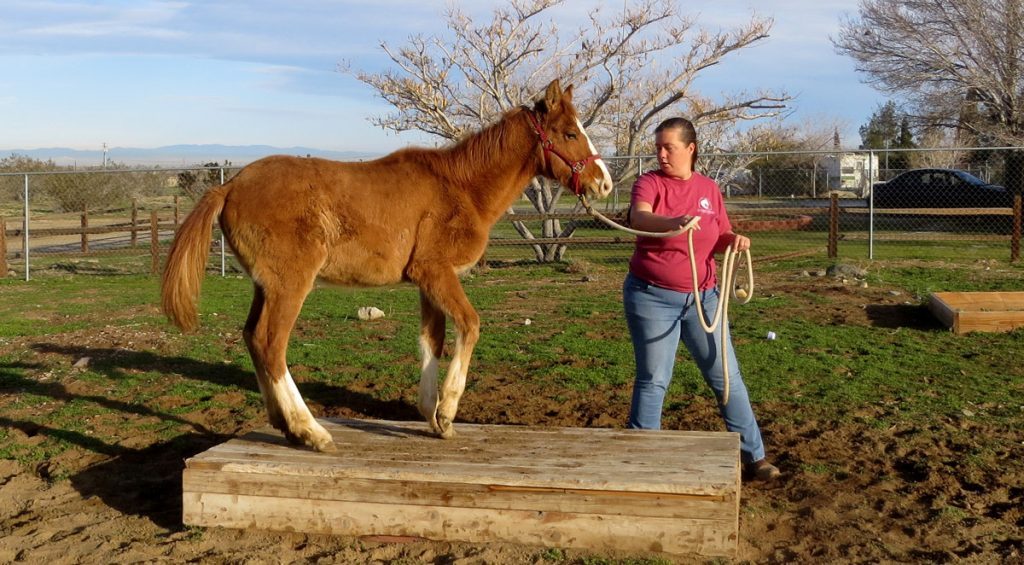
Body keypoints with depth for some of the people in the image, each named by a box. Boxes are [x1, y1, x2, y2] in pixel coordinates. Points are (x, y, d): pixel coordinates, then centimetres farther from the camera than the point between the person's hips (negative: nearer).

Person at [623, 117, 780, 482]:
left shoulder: (709, 189, 7)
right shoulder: (649, 183, -6)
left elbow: (721, 239, 17)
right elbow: (638, 218, -28)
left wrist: (736, 240, -7)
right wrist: (673, 222, -48)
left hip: (702, 296, 4)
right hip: (652, 297, -3)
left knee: (727, 377, 6)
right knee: (653, 381, 1)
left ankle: (753, 456, 16)